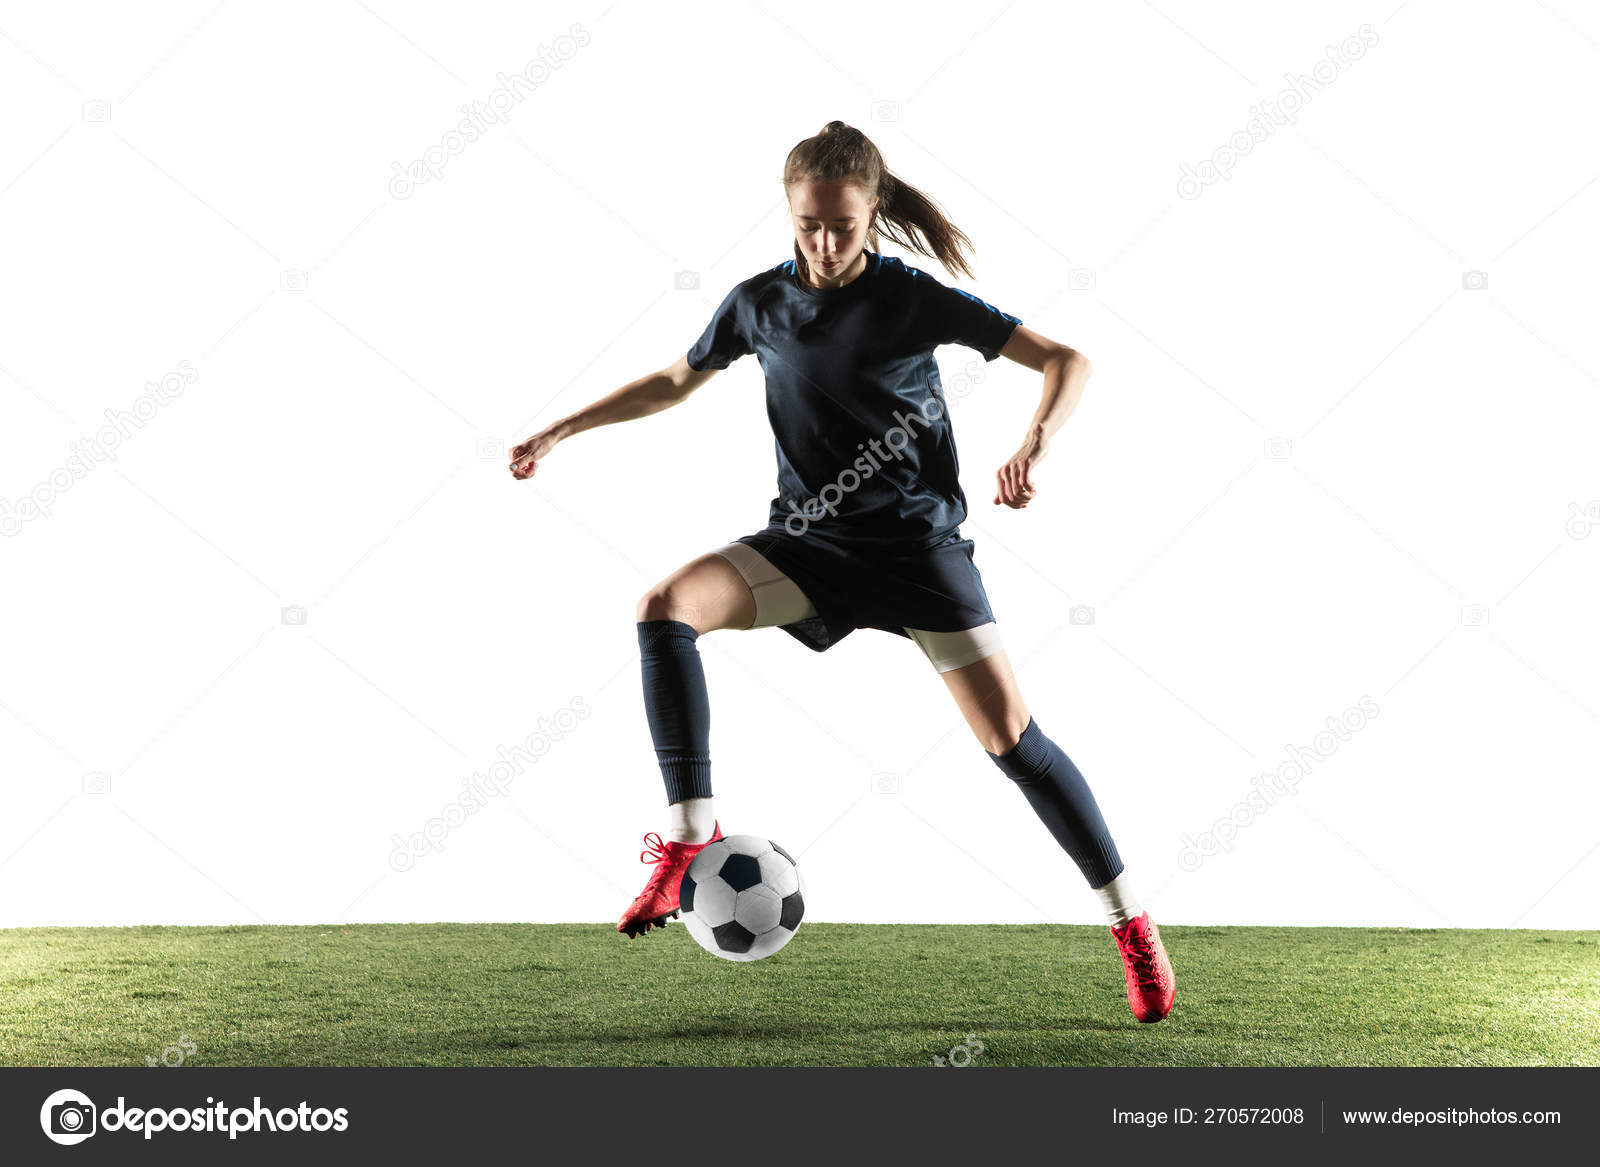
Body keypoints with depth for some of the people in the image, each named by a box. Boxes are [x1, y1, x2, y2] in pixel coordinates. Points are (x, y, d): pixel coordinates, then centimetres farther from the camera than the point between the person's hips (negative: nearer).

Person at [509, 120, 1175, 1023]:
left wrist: (1036, 446, -28)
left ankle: (1132, 922, 6)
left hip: (917, 539, -3)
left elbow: (1068, 361, -9)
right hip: (810, 541, 3)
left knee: (1010, 736, -9)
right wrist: (563, 430, 13)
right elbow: (676, 381, 19)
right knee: (665, 607, -23)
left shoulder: (915, 298, -9)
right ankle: (691, 835, -17)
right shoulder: (760, 303, 2)